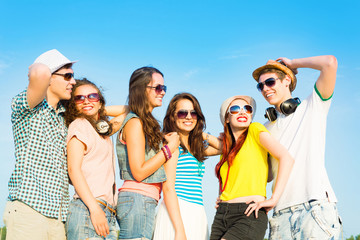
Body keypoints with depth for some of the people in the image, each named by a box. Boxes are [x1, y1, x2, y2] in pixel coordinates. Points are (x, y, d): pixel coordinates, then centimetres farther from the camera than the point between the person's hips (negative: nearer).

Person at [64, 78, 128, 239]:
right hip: (87, 210, -7)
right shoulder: (79, 124, 1)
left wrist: (99, 110, 20)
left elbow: (127, 111, 36)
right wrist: (95, 209, -17)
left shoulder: (102, 129, 21)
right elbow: (73, 169, -9)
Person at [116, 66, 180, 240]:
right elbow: (139, 172, -15)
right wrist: (169, 147, -8)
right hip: (138, 200, -9)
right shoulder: (135, 123, -9)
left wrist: (162, 140, 10)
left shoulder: (147, 123, 19)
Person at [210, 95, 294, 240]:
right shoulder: (226, 148, 20)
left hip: (249, 215, -6)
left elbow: (286, 158, -9)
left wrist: (273, 199, -14)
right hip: (221, 216, 6)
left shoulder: (255, 130, 3)